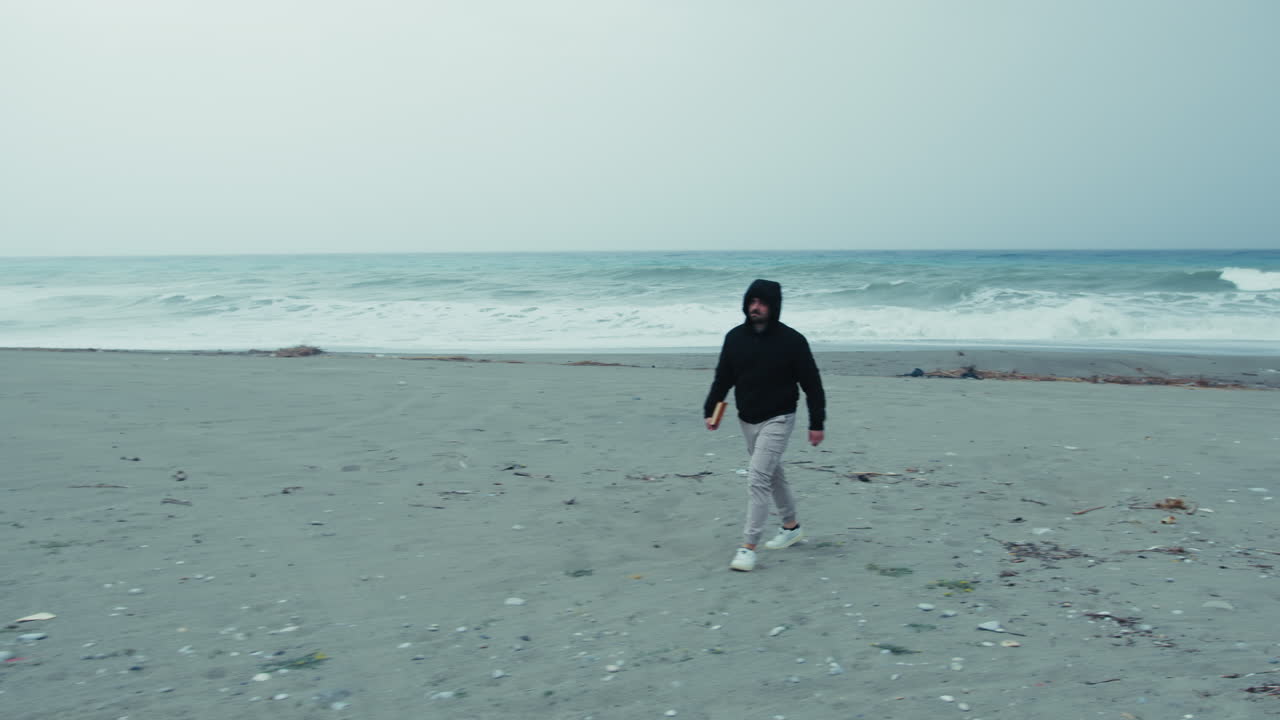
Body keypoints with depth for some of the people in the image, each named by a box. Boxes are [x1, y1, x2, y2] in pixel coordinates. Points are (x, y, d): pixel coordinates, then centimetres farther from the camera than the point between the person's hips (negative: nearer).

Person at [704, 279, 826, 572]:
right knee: (773, 475, 20)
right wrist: (711, 410, 0)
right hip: (747, 420, 6)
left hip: (777, 420, -6)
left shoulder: (792, 340, -12)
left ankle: (748, 547, -12)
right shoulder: (735, 337, 1)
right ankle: (791, 526, 40)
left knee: (757, 479, -15)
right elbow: (723, 377, 10)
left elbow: (812, 384, -8)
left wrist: (817, 423, -8)